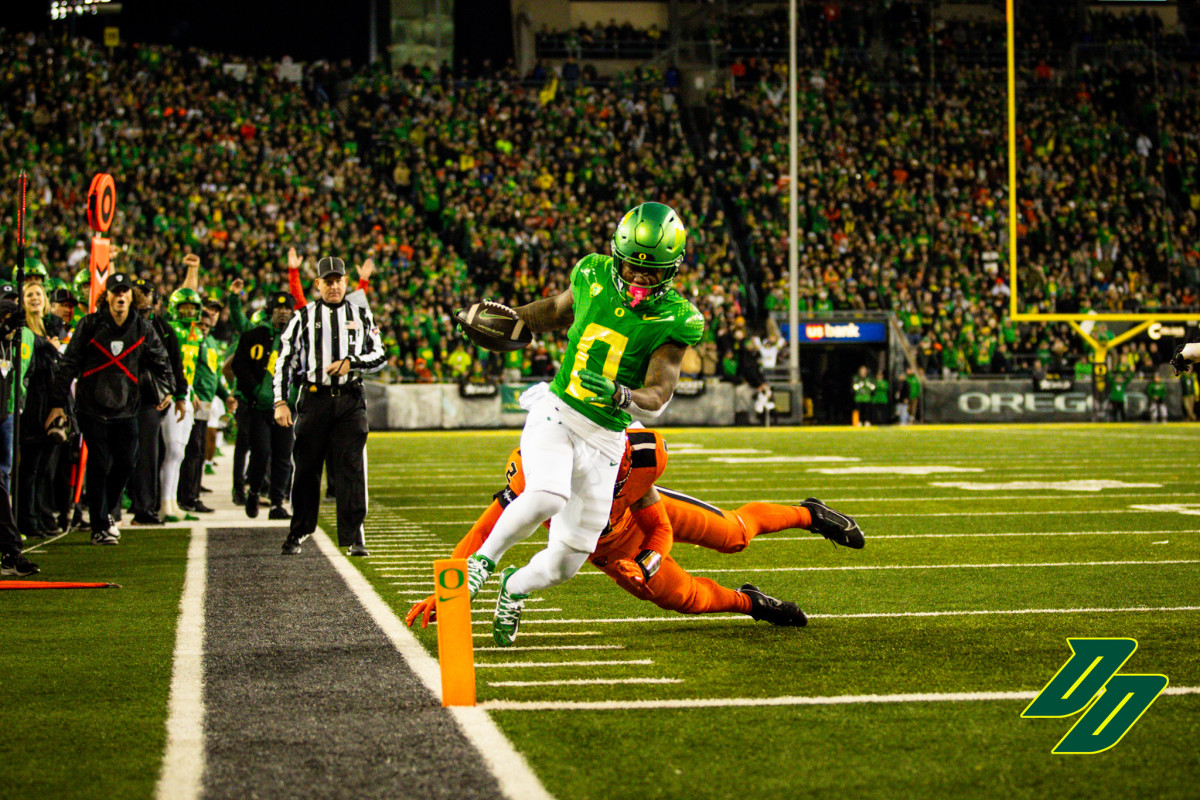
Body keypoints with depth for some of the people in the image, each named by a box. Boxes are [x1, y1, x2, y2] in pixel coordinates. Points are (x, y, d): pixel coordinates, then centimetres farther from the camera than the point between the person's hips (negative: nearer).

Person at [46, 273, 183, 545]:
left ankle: (106, 513, 26)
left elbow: (161, 363, 15)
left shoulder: (143, 329, 6)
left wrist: (177, 394, 10)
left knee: (125, 464, 2)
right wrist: (58, 403, -4)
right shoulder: (90, 325, -2)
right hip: (92, 408, -3)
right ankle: (100, 527, 3)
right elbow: (68, 365, 0)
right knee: (99, 466, -5)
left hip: (126, 408, 3)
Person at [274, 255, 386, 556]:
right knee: (306, 467, 2)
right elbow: (285, 360, 5)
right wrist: (280, 402, -4)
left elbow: (379, 356, 11)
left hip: (350, 400, 0)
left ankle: (353, 537, -4)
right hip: (314, 398, 0)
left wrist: (351, 362, -8)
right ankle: (298, 533, 15)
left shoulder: (361, 315, 12)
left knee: (351, 468, -6)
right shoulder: (304, 317, 7)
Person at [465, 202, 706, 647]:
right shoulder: (594, 276, -2)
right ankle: (483, 561, -10)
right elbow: (559, 310, 22)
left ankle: (516, 586, 35)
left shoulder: (674, 320, -10)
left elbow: (657, 399, -15)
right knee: (548, 497, -33)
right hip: (555, 414, 0)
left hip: (604, 439, 0)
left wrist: (619, 394, -35)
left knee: (566, 564, 2)